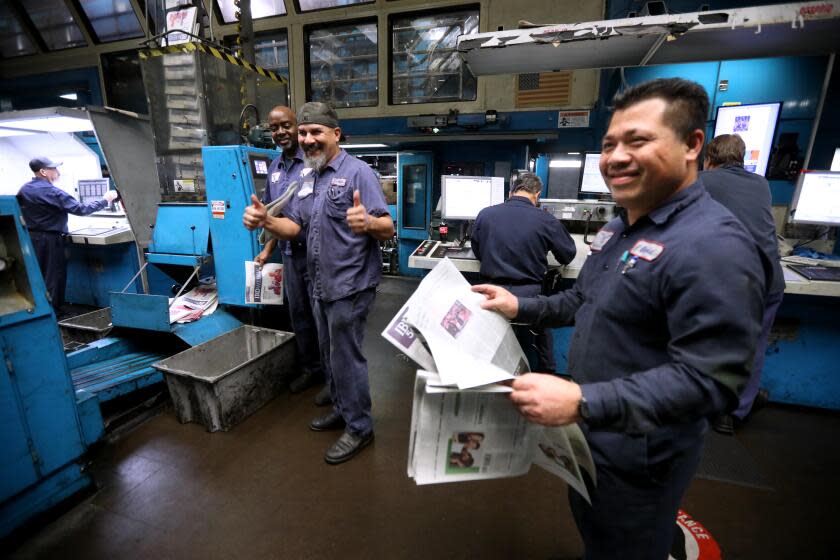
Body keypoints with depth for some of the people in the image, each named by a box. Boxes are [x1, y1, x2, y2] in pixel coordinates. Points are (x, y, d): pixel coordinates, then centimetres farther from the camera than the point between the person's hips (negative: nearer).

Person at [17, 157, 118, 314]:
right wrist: (105, 200, -15)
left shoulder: (23, 189, 6)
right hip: (50, 239, -8)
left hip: (30, 237, 8)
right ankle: (52, 311, 8)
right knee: (53, 276, 2)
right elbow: (80, 209, -21)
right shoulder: (52, 192, -18)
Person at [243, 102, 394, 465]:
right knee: (329, 354, 20)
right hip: (320, 285, 8)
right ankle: (342, 410, 40)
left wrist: (367, 222, -42)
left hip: (349, 287, -8)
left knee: (346, 358, 3)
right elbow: (293, 227, 8)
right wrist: (265, 221, -12)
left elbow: (388, 229, -20)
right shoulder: (307, 177, 12)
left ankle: (359, 428, 23)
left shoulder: (358, 172, -13)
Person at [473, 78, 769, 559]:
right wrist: (521, 308, 2)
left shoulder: (714, 245, -27)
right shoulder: (619, 228, 4)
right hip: (591, 433, 9)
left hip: (638, 453, -9)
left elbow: (708, 380, -31)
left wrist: (584, 403, -40)